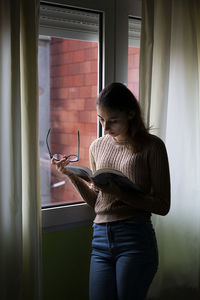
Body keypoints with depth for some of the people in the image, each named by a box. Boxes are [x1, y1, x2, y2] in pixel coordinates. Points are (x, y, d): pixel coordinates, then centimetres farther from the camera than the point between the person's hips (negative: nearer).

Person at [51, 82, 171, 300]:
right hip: (101, 239, 5)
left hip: (136, 239, -4)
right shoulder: (97, 147, 12)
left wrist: (119, 192, -17)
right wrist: (72, 176, 0)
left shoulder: (152, 146, -3)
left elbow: (163, 206, -5)